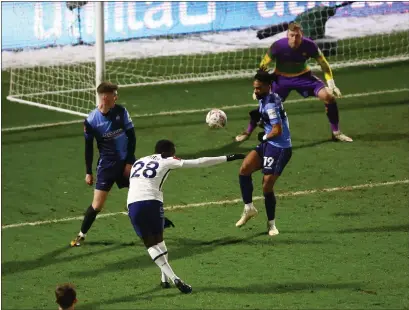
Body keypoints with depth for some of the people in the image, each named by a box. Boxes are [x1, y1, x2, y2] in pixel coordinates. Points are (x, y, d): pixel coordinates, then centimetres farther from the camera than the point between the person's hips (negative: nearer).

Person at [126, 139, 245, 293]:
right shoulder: (166, 161, 13)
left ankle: (171, 278, -3)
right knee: (158, 239, 20)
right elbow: (199, 162, 11)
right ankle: (166, 278, 16)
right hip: (151, 202, -3)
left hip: (132, 204, 3)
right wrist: (227, 158, 17)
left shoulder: (138, 162, 28)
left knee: (150, 243, 10)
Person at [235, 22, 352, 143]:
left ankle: (336, 133, 0)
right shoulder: (278, 46, -26)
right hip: (281, 78, -1)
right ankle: (247, 132, 16)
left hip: (303, 76, 1)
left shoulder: (309, 45, -23)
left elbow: (324, 64, -8)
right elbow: (263, 66, -12)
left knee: (328, 96, -16)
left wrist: (331, 85, -13)